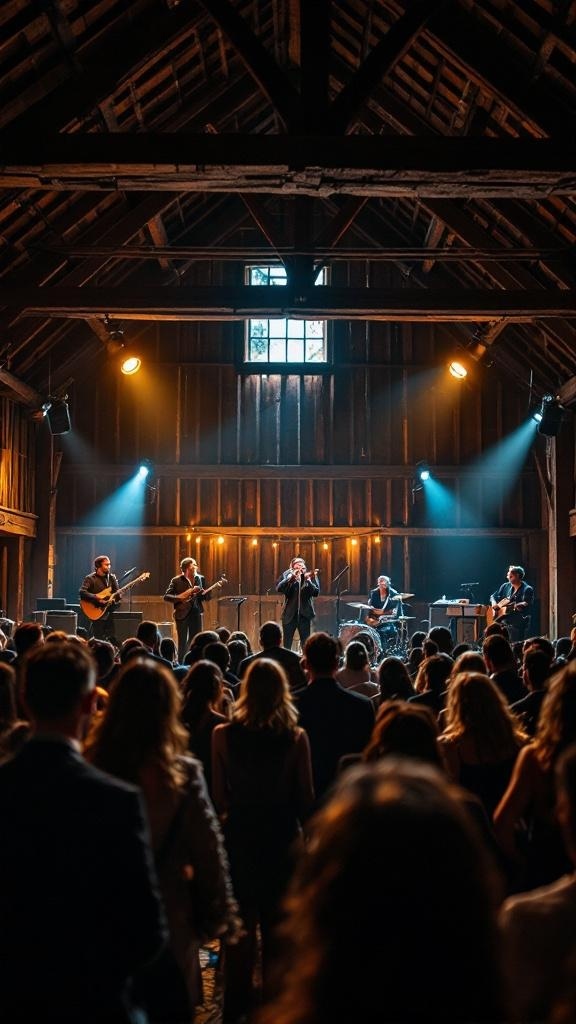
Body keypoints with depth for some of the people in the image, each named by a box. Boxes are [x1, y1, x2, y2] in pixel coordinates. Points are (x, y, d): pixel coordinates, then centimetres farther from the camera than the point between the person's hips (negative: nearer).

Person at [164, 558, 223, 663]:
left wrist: (215, 587, -7)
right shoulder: (176, 581, -4)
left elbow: (206, 597, 8)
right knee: (183, 643, 0)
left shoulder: (200, 579, 7)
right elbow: (166, 596, -5)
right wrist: (180, 598, -18)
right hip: (182, 614, -4)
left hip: (196, 613, 4)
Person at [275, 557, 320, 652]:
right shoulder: (287, 575, 2)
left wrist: (308, 580, -23)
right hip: (290, 614, 0)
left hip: (305, 614, 0)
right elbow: (278, 589, -14)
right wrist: (291, 578, -25)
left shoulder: (311, 576, 3)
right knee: (287, 645, 4)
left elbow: (316, 592, -9)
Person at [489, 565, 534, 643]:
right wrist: (494, 604, 1)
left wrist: (518, 607, -35)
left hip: (519, 625, -6)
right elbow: (493, 596, 21)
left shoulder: (527, 589, -6)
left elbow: (527, 604, -17)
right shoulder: (505, 586, 13)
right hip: (504, 623, 6)